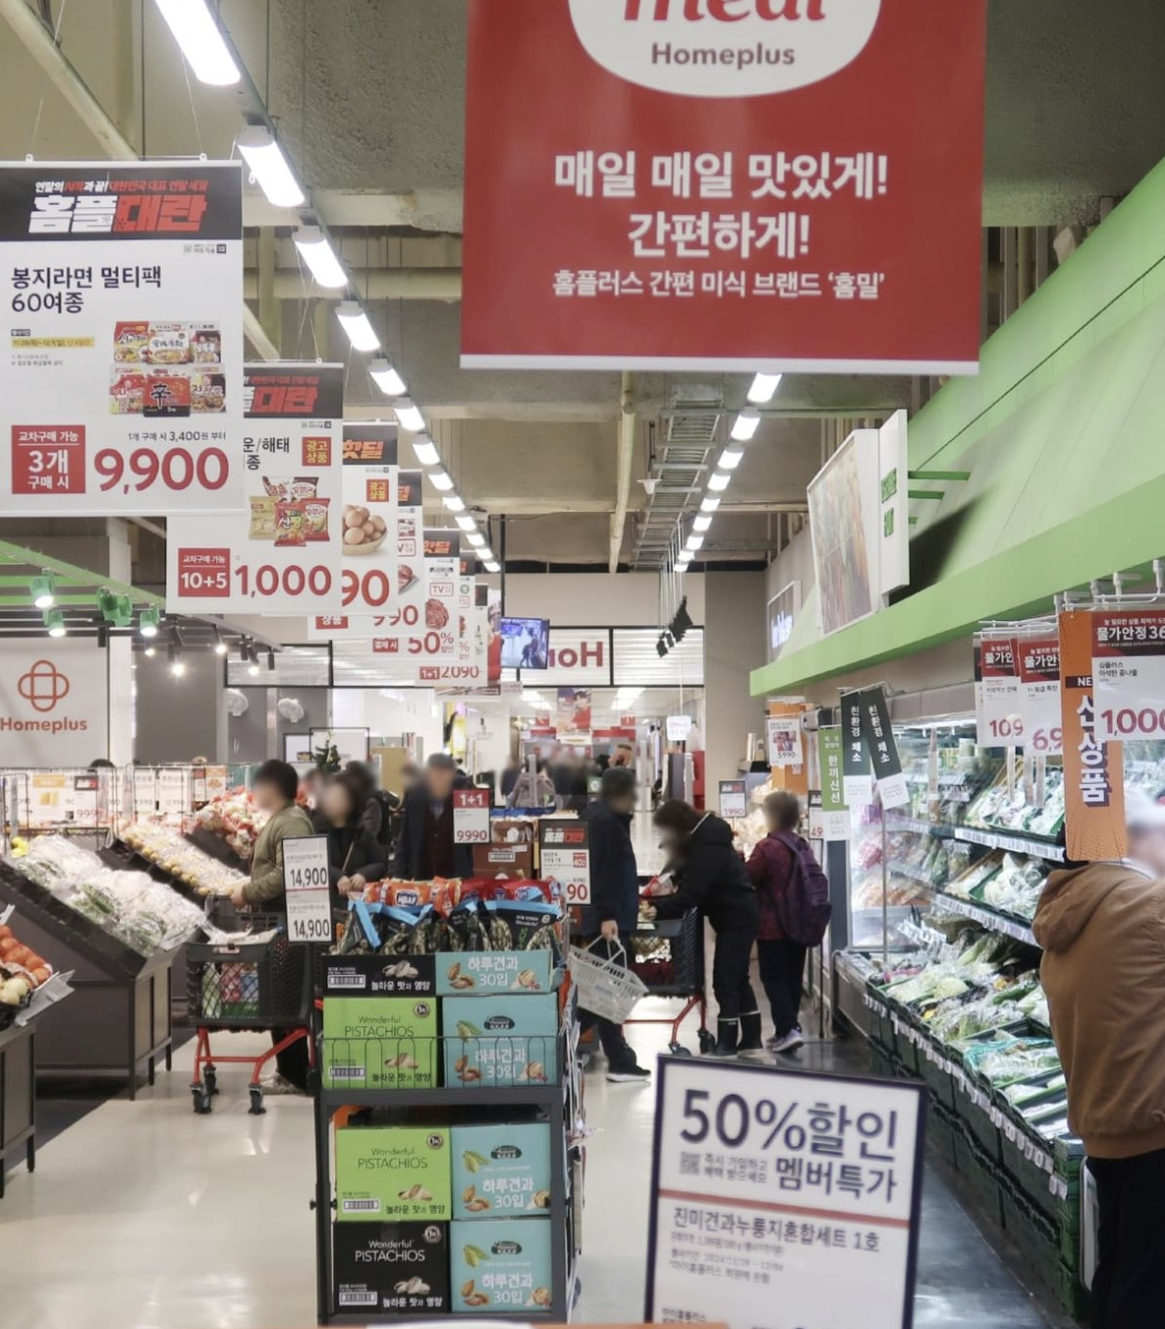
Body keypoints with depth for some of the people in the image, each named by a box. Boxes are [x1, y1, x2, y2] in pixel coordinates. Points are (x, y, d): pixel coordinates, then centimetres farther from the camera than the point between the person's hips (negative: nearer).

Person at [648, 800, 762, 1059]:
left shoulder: (707, 847, -23)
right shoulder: (704, 837, 7)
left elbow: (691, 895, -28)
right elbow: (693, 883, 12)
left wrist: (656, 909, -28)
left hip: (737, 918, -10)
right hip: (738, 916, 10)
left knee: (725, 982, -6)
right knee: (737, 980, 15)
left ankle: (727, 1047, -1)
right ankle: (751, 1043, 21)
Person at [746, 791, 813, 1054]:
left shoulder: (766, 847, -17)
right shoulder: (802, 847, 5)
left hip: (773, 927, -7)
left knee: (774, 978, -1)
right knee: (793, 977, 14)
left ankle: (788, 1029, -11)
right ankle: (790, 1027, 21)